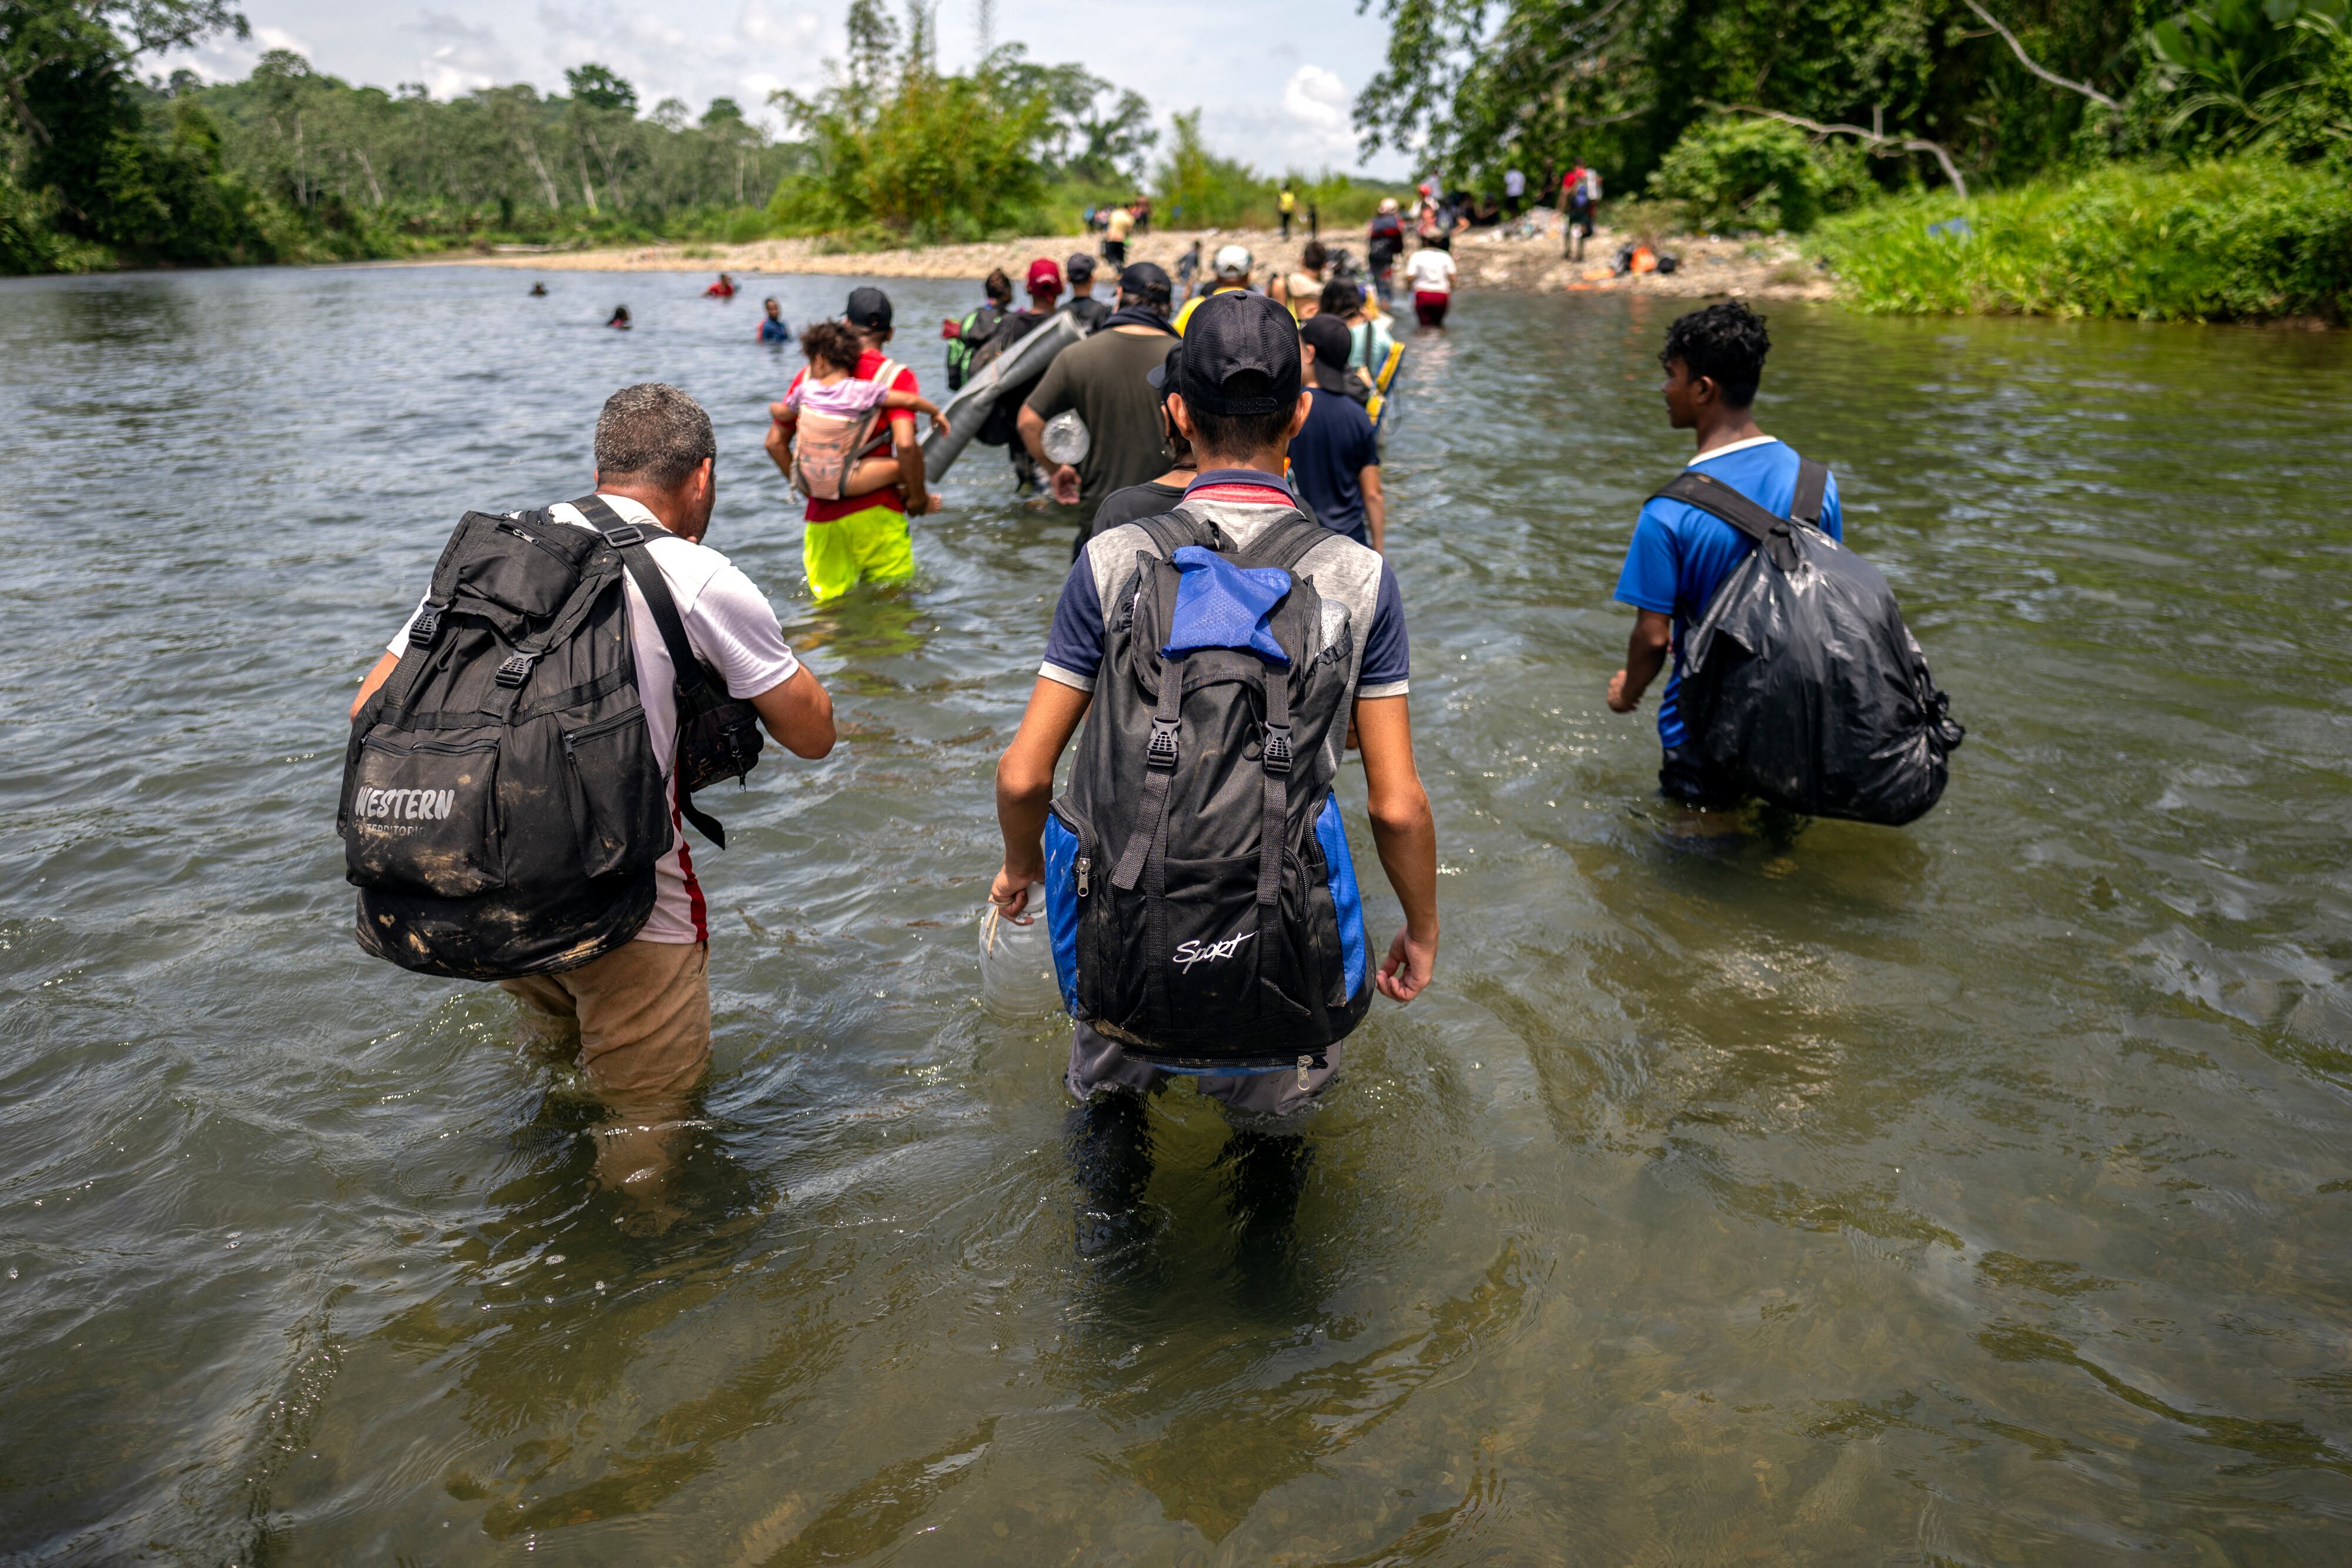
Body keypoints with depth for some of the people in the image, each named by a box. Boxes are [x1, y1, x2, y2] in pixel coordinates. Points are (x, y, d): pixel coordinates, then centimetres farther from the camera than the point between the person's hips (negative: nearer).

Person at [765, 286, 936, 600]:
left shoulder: (811, 373, 8)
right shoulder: (896, 376, -5)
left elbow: (775, 442, 9)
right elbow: (905, 444, -18)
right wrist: (917, 498, -5)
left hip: (821, 514, 3)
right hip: (875, 512, -3)